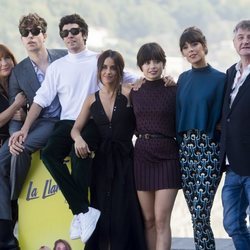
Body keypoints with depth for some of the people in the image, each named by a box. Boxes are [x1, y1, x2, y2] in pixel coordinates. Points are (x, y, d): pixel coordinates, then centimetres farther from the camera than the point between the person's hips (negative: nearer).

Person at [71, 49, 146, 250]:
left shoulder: (129, 93, -3)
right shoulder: (92, 99, 8)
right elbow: (76, 128, 6)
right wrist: (78, 138, -10)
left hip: (125, 160, -3)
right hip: (102, 160, 3)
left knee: (124, 213, -4)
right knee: (102, 213, 5)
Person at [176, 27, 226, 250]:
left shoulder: (219, 79, -3)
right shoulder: (183, 79, 14)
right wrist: (181, 143, 10)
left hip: (208, 150, -5)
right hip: (185, 148, 5)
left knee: (200, 214, -12)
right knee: (197, 215, 6)